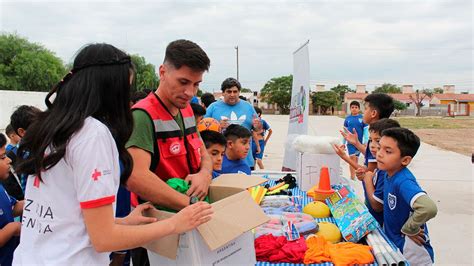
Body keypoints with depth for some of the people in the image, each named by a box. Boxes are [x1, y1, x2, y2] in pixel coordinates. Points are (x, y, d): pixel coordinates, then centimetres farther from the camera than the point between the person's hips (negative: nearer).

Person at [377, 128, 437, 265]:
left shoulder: (403, 181, -28)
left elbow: (429, 208, -44)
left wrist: (408, 229, -28)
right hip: (394, 244, 8)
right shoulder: (390, 174, -4)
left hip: (412, 253, -8)